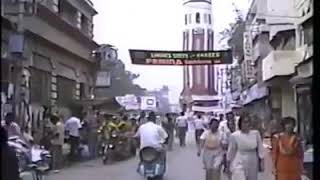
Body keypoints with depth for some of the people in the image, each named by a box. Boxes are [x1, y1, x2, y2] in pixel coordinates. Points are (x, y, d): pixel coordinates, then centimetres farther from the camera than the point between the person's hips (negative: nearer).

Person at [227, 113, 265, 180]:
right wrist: (229, 164, 6)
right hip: (239, 164, -3)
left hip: (252, 165, 4)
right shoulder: (234, 136, -11)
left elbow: (260, 148, 1)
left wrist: (262, 162, 2)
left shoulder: (256, 133, -5)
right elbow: (231, 151, -1)